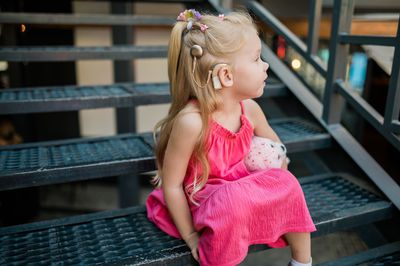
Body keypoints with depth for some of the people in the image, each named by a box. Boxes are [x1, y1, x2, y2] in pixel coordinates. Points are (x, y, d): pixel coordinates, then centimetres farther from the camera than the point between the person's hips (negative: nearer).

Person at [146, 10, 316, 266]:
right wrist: (191, 237, -14)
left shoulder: (250, 109, -11)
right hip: (201, 200, -6)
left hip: (241, 187, 7)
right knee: (230, 200, -36)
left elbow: (274, 145, 12)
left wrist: (277, 185, 6)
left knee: (286, 183, -12)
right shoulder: (191, 121, -31)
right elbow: (172, 185, -22)